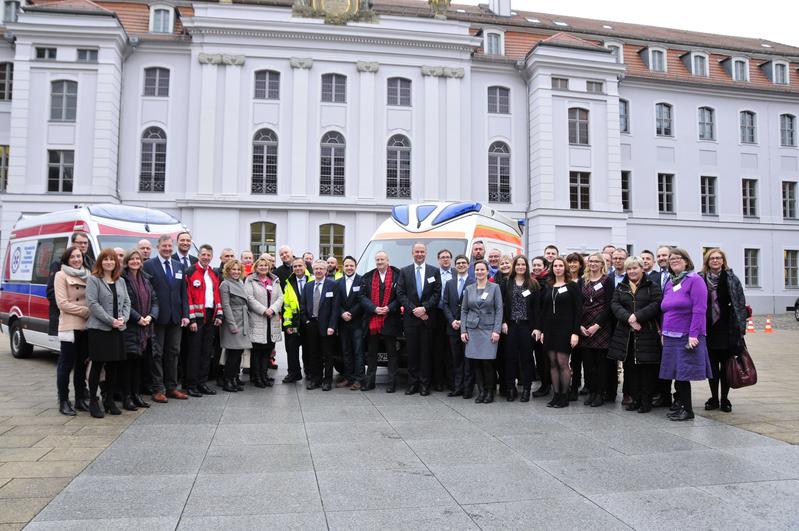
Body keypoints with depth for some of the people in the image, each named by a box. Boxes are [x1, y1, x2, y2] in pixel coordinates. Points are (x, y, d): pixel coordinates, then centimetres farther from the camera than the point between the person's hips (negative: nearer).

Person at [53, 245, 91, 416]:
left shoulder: (88, 274, 12)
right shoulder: (61, 276, -2)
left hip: (86, 326, 5)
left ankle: (80, 399, 19)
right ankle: (63, 401, 8)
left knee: (82, 363, 11)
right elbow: (62, 303, -10)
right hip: (70, 327, -5)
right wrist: (87, 311, -14)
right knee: (66, 364, 0)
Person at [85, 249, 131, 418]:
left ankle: (110, 400, 19)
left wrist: (123, 318, -6)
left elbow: (126, 302, 13)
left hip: (117, 329, 5)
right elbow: (93, 304, -11)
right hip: (98, 328, -5)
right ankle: (93, 401, 10)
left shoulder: (121, 281, 15)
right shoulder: (93, 280, -3)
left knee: (114, 366, 9)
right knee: (97, 365, 0)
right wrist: (111, 320, -16)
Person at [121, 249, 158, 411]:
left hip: (144, 327, 6)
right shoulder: (122, 279, -7)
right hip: (128, 326, -6)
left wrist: (150, 316, -6)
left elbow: (154, 300, 11)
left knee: (138, 360, 12)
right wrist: (138, 318, -17)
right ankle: (126, 397, 4)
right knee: (128, 360, -3)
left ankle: (135, 394, 20)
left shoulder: (145, 279, 14)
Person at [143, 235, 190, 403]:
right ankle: (158, 389, 9)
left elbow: (183, 293, 11)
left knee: (173, 352, 10)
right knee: (157, 353, 2)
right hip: (158, 317, -5)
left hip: (176, 317, 5)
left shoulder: (179, 266, 12)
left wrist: (185, 314, 4)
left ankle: (171, 387, 19)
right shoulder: (148, 265, -3)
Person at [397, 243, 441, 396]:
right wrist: (414, 310, -9)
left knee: (426, 352, 3)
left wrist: (424, 308, -11)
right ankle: (412, 383, 10)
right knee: (412, 352, 3)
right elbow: (400, 294, 1)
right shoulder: (404, 271, 8)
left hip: (427, 318, 0)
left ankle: (424, 384, 9)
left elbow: (437, 294, 1)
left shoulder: (434, 271, 7)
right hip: (410, 318, 1)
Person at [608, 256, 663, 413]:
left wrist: (637, 316, -18)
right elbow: (614, 305, 1)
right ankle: (635, 399, 17)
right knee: (630, 367, 6)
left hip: (647, 333, -3)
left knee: (647, 367, -1)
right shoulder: (621, 288, 13)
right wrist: (628, 318, -15)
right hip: (626, 334, 4)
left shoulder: (652, 287, 3)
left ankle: (646, 401, 10)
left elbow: (656, 304, -11)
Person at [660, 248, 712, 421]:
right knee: (676, 373, 9)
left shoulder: (695, 280, -6)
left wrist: (693, 334, -19)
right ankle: (680, 404, 19)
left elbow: (699, 309, -14)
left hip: (688, 336, -6)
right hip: (670, 336, 7)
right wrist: (663, 332, 13)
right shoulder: (669, 283, 15)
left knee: (683, 374, -4)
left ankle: (687, 410, 7)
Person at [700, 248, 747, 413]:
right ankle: (714, 398, 20)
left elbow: (740, 304, -4)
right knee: (712, 365, 9)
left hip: (726, 329, -1)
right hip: (708, 329, 1)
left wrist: (740, 327, -9)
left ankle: (724, 399, 18)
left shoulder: (731, 279, -1)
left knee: (726, 365, 6)